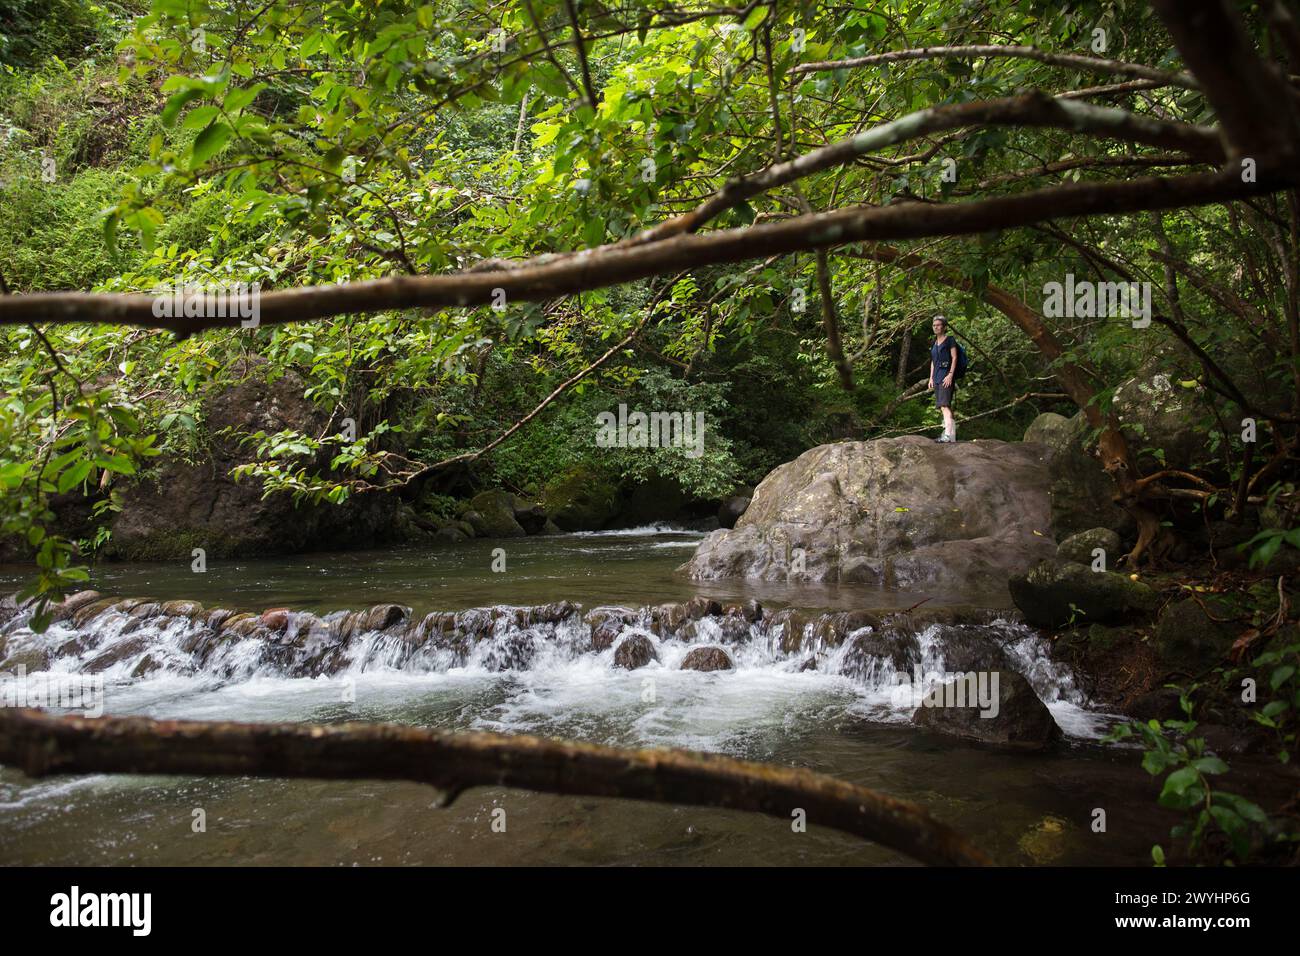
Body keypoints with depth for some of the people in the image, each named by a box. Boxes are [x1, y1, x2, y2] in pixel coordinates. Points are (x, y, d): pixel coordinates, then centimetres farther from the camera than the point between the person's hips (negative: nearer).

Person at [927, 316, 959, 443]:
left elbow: (954, 358, -7)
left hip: (946, 375, -8)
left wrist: (950, 375, -17)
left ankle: (948, 434, -28)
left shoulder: (950, 340, 0)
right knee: (943, 406, 6)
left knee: (944, 405, -20)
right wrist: (931, 378, 16)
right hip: (937, 377, 8)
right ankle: (952, 433, 9)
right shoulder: (934, 343, 20)